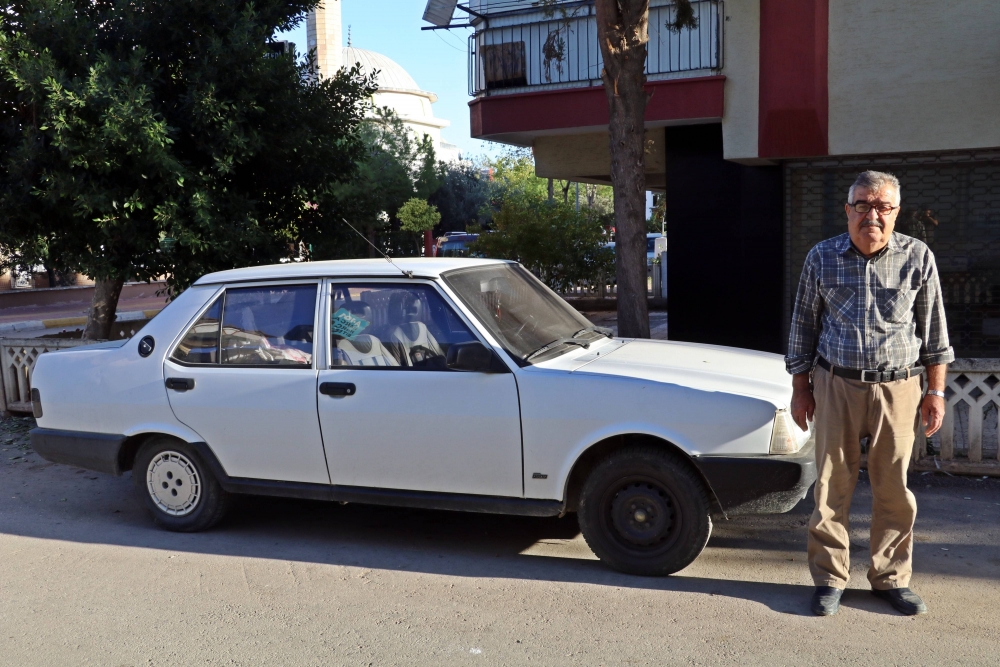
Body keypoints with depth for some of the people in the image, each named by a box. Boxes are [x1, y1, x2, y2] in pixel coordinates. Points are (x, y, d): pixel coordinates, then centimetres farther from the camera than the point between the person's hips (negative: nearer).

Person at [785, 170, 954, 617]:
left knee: (893, 488, 8)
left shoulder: (918, 257, 0)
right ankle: (830, 579, 18)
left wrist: (936, 390, 4)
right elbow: (803, 327, 6)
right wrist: (800, 388, 5)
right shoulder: (822, 258, 1)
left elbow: (934, 329, 7)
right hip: (836, 385, 0)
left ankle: (891, 578, 25)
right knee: (832, 485, 5)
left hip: (897, 388, 0)